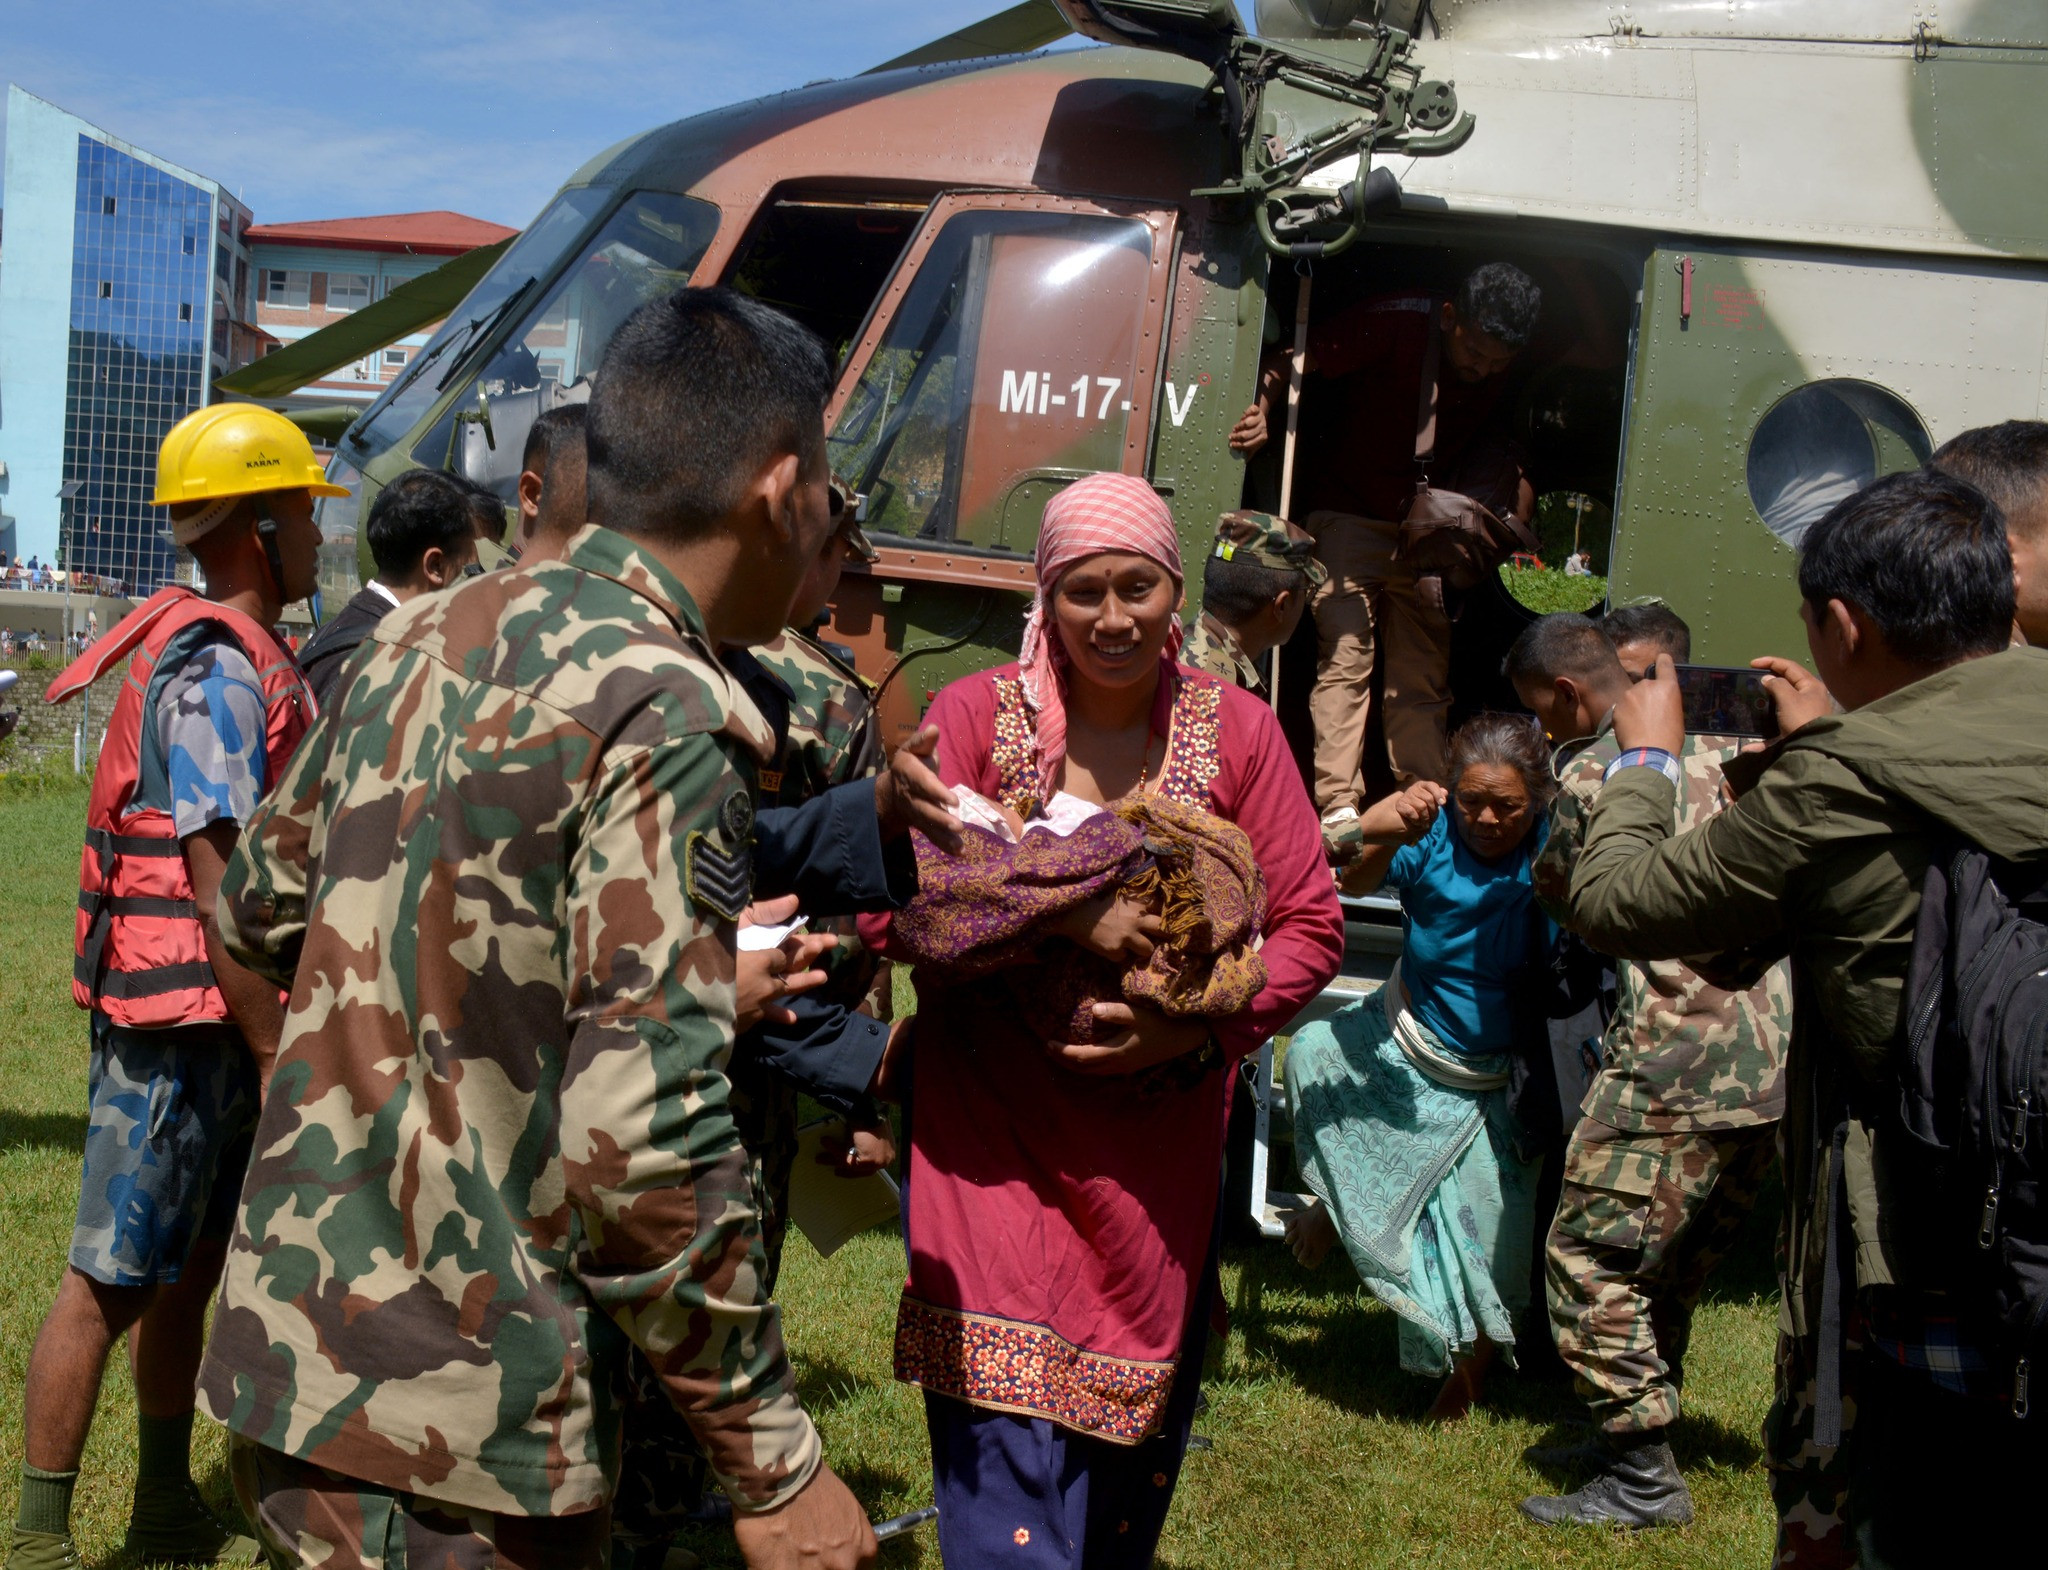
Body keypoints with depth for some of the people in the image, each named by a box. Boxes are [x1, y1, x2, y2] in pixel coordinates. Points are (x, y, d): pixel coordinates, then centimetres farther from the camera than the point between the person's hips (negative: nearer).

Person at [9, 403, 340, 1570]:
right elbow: (219, 883, -22)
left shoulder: (249, 661, 14)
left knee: (191, 1270, 17)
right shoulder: (217, 673, -17)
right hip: (179, 1023, -10)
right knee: (111, 1283, -1)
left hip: (223, 1022, 10)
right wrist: (274, 1047, -20)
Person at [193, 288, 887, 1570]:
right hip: (459, 1428, -8)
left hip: (283, 1353, 8)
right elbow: (645, 1141, -24)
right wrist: (776, 1467, -15)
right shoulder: (671, 714, -19)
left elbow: (264, 902, 16)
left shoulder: (425, 635, 4)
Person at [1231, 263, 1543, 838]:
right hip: (1350, 513, -5)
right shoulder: (1395, 324, -21)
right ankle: (1337, 809, -17)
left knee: (1424, 677, 2)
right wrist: (1262, 409, -39)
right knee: (1345, 658, -14)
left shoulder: (1509, 372, -5)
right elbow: (1293, 359, -21)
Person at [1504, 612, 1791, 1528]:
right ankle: (1637, 1436, 30)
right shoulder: (1723, 752, 13)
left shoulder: (1589, 776, -6)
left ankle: (1644, 1480, 5)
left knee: (1592, 1257, 1)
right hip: (1777, 1049, 8)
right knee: (1678, 1261, 19)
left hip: (1676, 1057, -8)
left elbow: (1559, 899, 10)